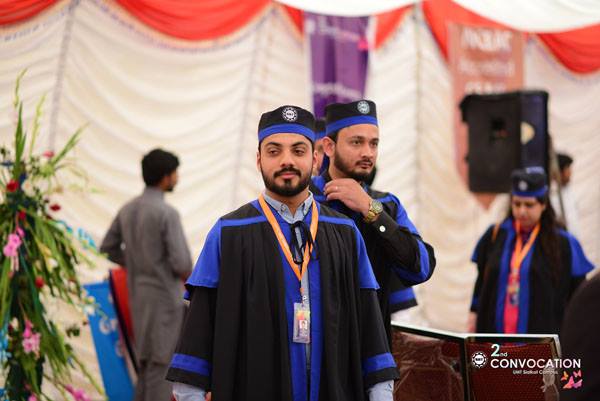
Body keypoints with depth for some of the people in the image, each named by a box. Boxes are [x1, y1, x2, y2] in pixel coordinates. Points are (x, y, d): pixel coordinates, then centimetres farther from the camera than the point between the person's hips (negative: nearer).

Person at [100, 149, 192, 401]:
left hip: (139, 293, 8)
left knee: (147, 357, 18)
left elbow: (108, 247, 15)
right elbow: (181, 262, -23)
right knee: (162, 362, -1)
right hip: (164, 295, -8)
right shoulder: (167, 213, -19)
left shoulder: (128, 209, 6)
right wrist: (187, 275, 1)